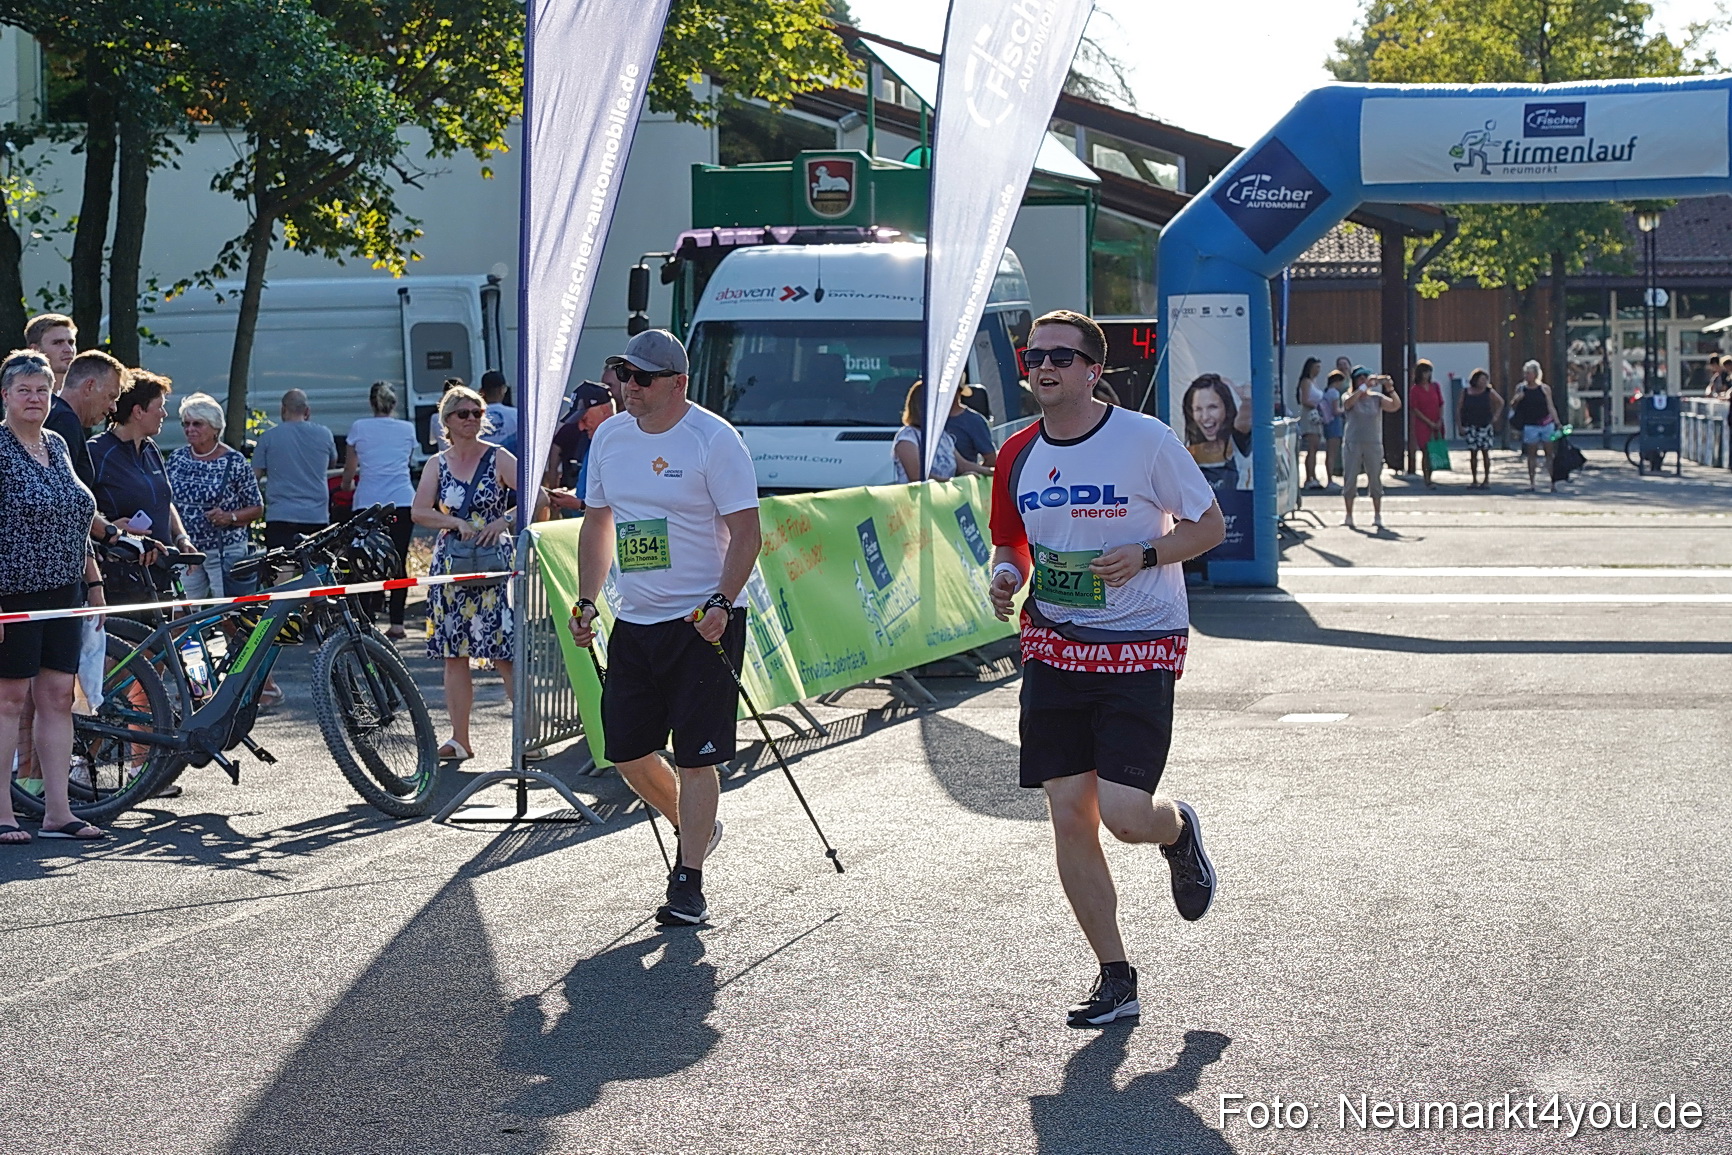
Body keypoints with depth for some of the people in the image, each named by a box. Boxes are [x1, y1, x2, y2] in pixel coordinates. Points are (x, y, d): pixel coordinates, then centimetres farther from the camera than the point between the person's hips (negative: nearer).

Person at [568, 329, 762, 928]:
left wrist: (721, 603, -23)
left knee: (696, 756, -5)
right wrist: (586, 602, 12)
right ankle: (694, 827, 34)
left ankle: (688, 883, 4)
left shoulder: (713, 439, -11)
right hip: (634, 620, 7)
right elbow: (597, 522, 19)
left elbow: (746, 531, -12)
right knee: (626, 749, 8)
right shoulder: (610, 436, 8)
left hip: (704, 620, -6)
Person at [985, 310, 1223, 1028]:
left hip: (1140, 649, -4)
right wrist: (1006, 575, -4)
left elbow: (1209, 525, -1)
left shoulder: (1145, 439, -8)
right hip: (1053, 650, 5)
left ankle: (1179, 832, 25)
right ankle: (1115, 980, 14)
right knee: (1069, 816, 1)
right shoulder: (1018, 456, 6)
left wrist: (1144, 554, -17)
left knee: (1122, 814, -14)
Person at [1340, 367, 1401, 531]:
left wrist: (1390, 389, -24)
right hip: (1352, 443, -1)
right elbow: (1348, 403, -24)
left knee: (1375, 479, 2)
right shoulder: (1348, 396, 1)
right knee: (1350, 479, 1)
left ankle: (1377, 516, 8)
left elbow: (1396, 406, -8)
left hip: (1373, 444, 1)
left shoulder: (1377, 398, 5)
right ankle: (1349, 516, 9)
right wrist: (1365, 387, -31)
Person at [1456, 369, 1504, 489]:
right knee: (1473, 453, 1)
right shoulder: (1465, 392, 1)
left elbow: (1501, 402, 15)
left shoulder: (1489, 392, 1)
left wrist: (1495, 416, 6)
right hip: (1470, 427, 0)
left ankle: (1487, 480, 7)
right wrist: (1459, 425, -5)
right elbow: (1458, 409, 2)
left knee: (1485, 452, -1)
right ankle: (1474, 481, 7)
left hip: (1485, 426, 0)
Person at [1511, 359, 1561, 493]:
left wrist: (1557, 423, -2)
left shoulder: (1545, 388, 2)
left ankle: (1553, 482, 3)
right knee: (1531, 455, 2)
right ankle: (1531, 482, 8)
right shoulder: (1520, 388, 3)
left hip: (1547, 424, 0)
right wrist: (1516, 400, -12)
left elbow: (1551, 407, 4)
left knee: (1549, 453, 1)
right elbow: (1513, 406, 10)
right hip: (1530, 426, 0)